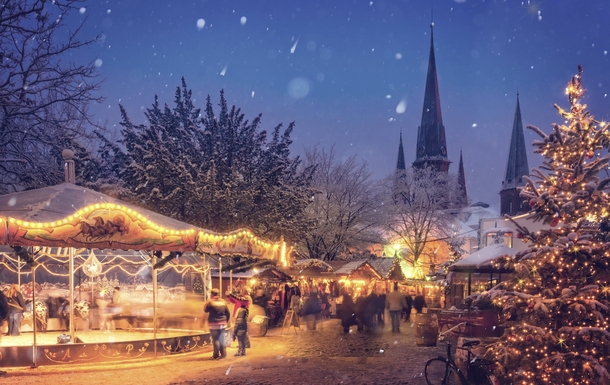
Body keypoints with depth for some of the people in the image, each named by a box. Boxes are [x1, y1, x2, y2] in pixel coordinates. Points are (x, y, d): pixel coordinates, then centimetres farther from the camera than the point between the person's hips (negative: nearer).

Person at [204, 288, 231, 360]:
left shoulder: (210, 302, -11)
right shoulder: (223, 302, 5)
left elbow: (205, 310, 3)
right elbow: (228, 313, 9)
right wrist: (226, 321, 20)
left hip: (214, 324, -5)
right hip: (222, 324, 5)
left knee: (215, 340, 0)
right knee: (221, 339, 12)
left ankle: (216, 355, 1)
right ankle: (223, 354, 13)